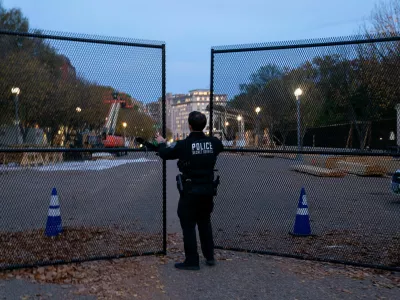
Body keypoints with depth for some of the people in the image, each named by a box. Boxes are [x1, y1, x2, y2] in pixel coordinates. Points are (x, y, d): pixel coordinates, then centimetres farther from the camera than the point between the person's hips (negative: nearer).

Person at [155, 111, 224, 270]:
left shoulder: (184, 145, -15)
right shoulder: (213, 143, -3)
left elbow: (165, 154, 0)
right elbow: (220, 146, 22)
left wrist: (161, 143, 21)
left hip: (190, 192, -5)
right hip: (208, 191, 5)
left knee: (188, 225, 6)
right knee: (205, 223, 20)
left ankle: (192, 261, 11)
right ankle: (209, 256, 28)